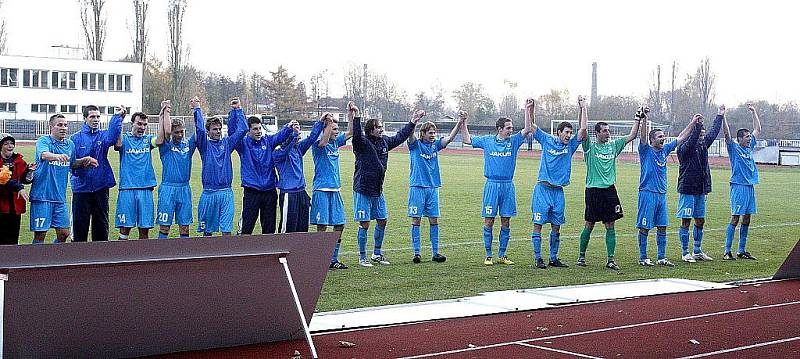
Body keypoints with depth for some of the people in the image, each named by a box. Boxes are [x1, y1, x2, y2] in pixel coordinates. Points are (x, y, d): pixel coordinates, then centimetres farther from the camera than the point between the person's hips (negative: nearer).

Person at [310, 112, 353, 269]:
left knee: (339, 224, 7)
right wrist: (330, 122, -29)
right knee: (322, 226, -5)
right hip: (321, 191, -7)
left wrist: (350, 114, 4)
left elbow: (350, 132, 15)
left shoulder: (335, 142, 13)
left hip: (335, 190, 7)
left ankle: (333, 259, 16)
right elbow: (323, 141, -31)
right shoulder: (318, 145, -8)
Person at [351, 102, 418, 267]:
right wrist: (356, 116, -47)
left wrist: (413, 122, 25)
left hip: (378, 190, 7)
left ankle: (377, 253, 27)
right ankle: (362, 257, 8)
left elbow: (400, 136, 22)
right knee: (364, 224, -3)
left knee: (382, 221, 12)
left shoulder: (385, 141, 8)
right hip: (363, 190, -7)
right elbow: (357, 134, -35)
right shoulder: (362, 143, -13)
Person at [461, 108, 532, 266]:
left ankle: (502, 255, 13)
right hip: (492, 184, -1)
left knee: (506, 222, 4)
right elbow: (467, 140, 13)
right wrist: (463, 123, 6)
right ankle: (488, 255, 6)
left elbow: (527, 130, -4)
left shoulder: (514, 141, 6)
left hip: (508, 185, 2)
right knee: (489, 221, -1)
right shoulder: (487, 140, 5)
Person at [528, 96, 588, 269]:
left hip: (558, 191, 3)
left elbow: (583, 129, 0)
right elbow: (532, 125, 3)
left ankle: (553, 258, 15)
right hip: (543, 189, -3)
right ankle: (538, 258, -2)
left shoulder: (571, 145, 9)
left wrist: (583, 108, -3)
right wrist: (529, 109, -7)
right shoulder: (547, 140, 4)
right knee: (538, 224, -5)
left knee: (556, 226, 7)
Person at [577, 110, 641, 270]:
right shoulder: (590, 146, -2)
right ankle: (581, 256, 16)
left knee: (610, 226, 2)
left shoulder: (613, 146, 12)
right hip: (593, 190, -4)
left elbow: (632, 136, 17)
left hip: (610, 190, 4)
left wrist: (637, 120, 9)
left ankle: (611, 260, 3)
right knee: (589, 225, 4)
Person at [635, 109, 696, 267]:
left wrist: (693, 123, 18)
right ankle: (643, 258, 3)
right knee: (645, 227, -2)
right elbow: (643, 136, -21)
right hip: (647, 193, -7)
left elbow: (680, 138, 19)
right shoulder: (646, 151, -5)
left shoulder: (665, 150, 12)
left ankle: (661, 257, 12)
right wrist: (644, 119, -35)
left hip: (661, 194, 7)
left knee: (662, 226, 7)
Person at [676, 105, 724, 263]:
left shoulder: (703, 146, 10)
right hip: (687, 190, -8)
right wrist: (697, 125, -37)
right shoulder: (684, 148, -11)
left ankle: (697, 251, 20)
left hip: (701, 190, 8)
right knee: (686, 221, -2)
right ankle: (685, 253, 2)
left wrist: (720, 116, 21)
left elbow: (713, 132, 19)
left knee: (700, 221, 11)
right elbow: (691, 140, -30)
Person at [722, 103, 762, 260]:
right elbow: (726, 134, -16)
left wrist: (753, 112, 22)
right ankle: (727, 251, -9)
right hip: (739, 186, -7)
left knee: (746, 219, 8)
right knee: (735, 218, -9)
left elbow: (758, 130, 25)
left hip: (750, 187, 8)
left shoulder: (749, 147, 16)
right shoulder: (734, 148, -2)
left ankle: (742, 251, 13)